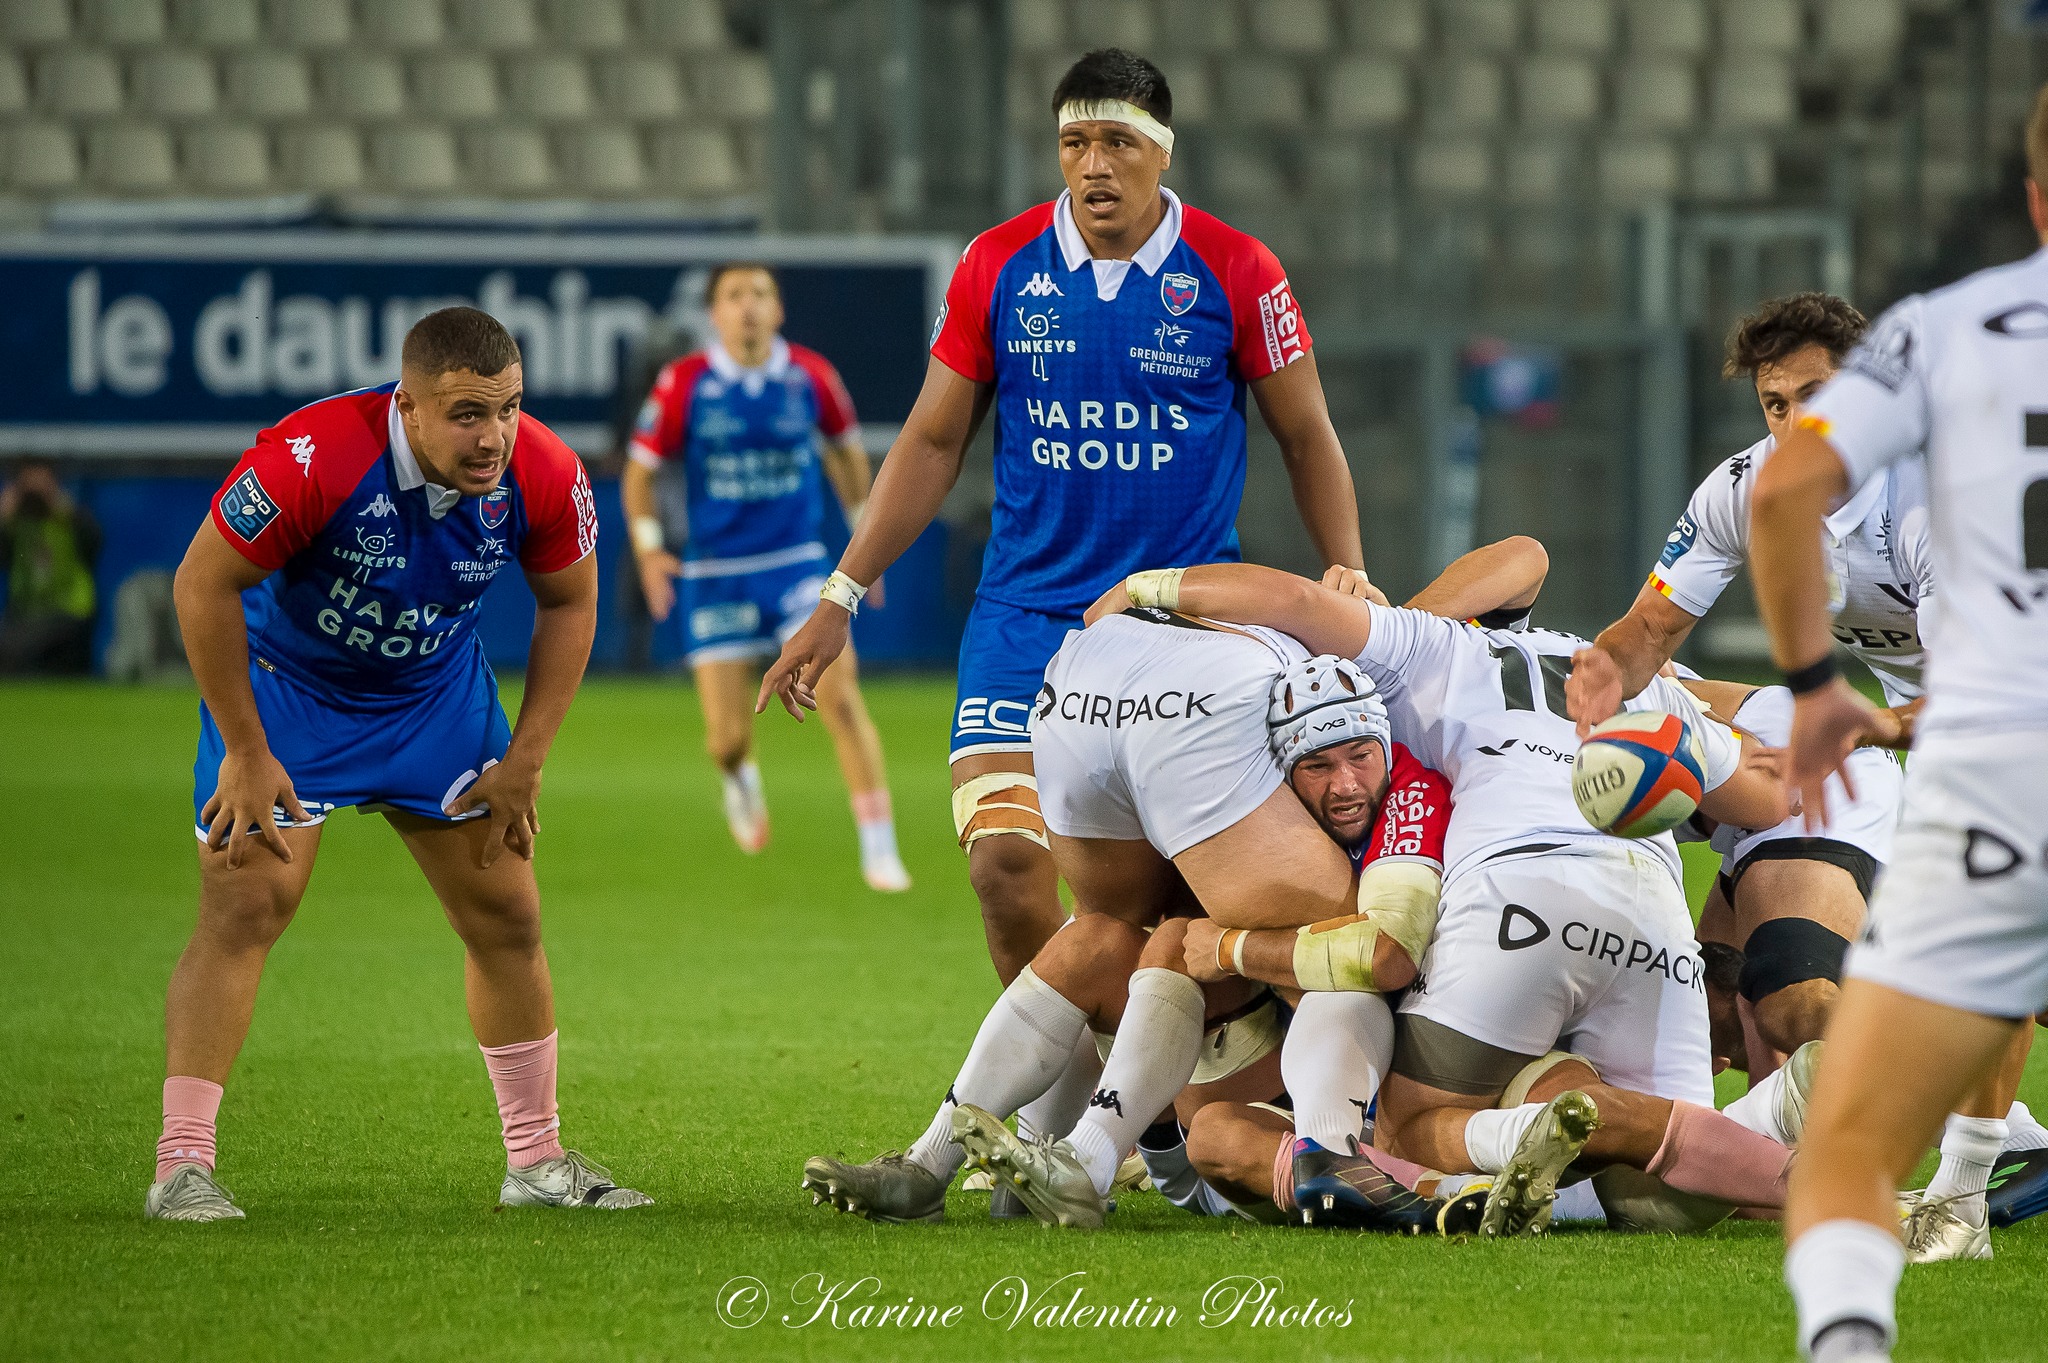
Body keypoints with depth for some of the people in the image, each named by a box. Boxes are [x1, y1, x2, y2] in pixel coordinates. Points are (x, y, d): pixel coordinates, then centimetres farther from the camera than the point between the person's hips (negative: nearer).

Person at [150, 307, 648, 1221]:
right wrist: (246, 753, -19)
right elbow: (204, 582, -23)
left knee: (506, 917, 5)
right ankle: (181, 1165, -12)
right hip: (285, 688, -4)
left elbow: (568, 603, -1)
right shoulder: (313, 459, -34)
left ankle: (537, 1161, 19)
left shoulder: (543, 476, -21)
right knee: (243, 910, -16)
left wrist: (523, 760, -3)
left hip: (436, 694, 4)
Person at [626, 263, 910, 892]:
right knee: (728, 738, -2)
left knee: (839, 694, -19)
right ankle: (741, 781, 38)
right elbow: (639, 469, 2)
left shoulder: (811, 376, -3)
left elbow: (845, 448, 15)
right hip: (716, 576, 0)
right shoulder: (683, 383, -7)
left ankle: (878, 847, -10)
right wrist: (648, 546, -10)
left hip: (799, 566, 0)